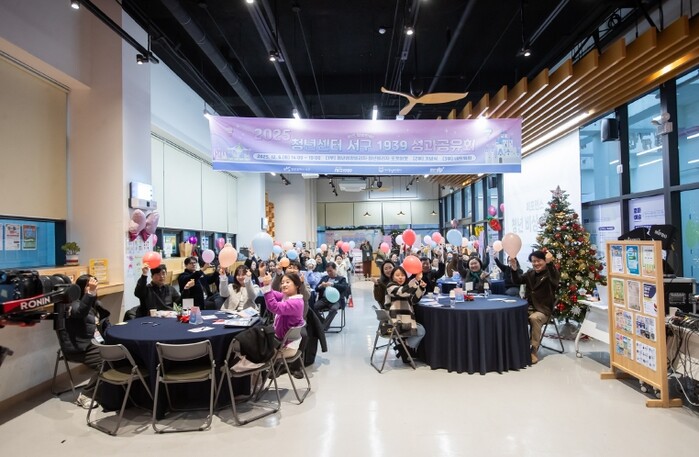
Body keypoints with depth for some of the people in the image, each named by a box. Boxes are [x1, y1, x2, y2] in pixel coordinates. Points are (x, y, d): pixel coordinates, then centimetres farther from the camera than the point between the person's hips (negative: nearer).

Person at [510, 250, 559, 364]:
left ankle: (534, 350, -25)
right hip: (529, 307, 5)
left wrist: (550, 263, -44)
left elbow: (555, 279, -27)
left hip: (544, 309, -5)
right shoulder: (530, 273, 13)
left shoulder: (550, 274, -3)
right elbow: (517, 281, 1)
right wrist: (514, 269, -19)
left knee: (534, 318, -35)